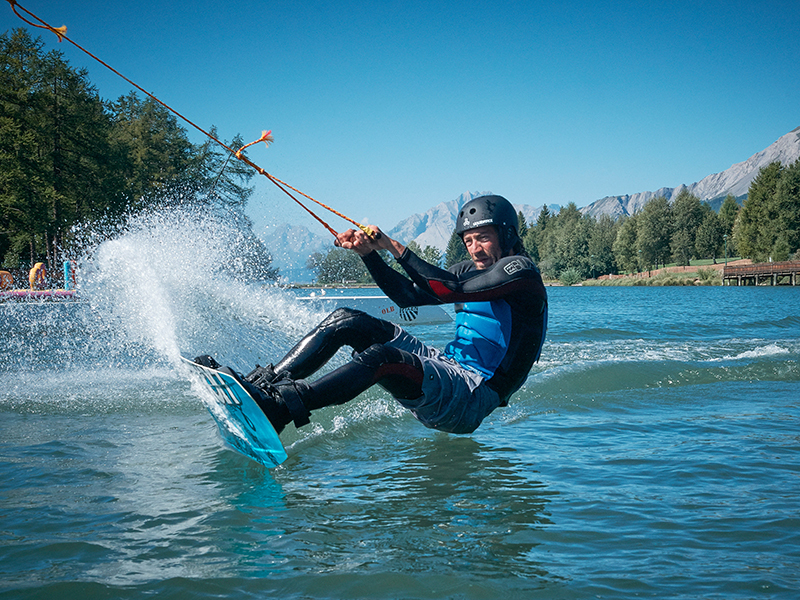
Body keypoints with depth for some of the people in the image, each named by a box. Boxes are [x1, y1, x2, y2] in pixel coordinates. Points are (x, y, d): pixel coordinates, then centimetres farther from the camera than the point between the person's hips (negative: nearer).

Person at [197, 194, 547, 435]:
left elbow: (449, 290, -20)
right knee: (348, 322, -2)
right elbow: (408, 296, 17)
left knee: (383, 357, -36)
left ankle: (279, 408, -48)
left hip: (471, 399, -8)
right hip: (444, 367, 9)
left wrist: (396, 248, -13)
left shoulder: (521, 270, -8)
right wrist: (369, 253, 6)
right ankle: (264, 383, -10)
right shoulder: (472, 270, 18)